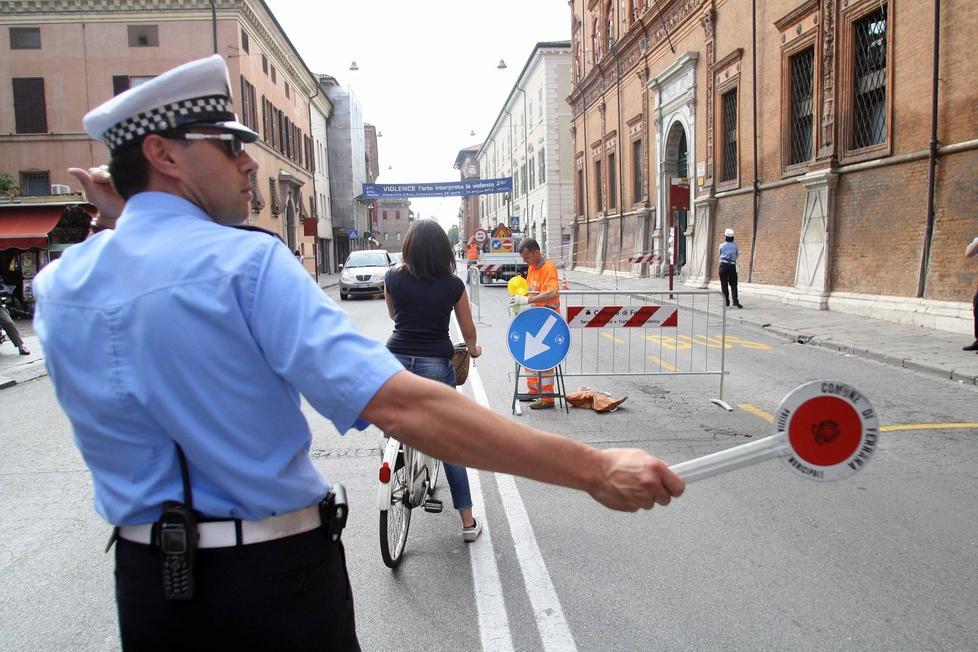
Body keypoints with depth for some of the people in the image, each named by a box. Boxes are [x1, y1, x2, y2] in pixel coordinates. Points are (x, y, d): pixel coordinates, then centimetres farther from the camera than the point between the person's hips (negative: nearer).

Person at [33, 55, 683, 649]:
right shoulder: (246, 261, -21)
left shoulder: (58, 287, -1)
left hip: (145, 581, 6)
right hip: (277, 577, -6)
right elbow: (398, 404, -32)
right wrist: (591, 468, -32)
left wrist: (130, 227, 11)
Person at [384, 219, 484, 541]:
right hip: (436, 364, -1)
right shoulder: (453, 284, 0)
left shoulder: (393, 277, 3)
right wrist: (473, 349, 34)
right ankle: (468, 522, 13)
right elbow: (468, 330, 13)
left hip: (396, 359, 1)